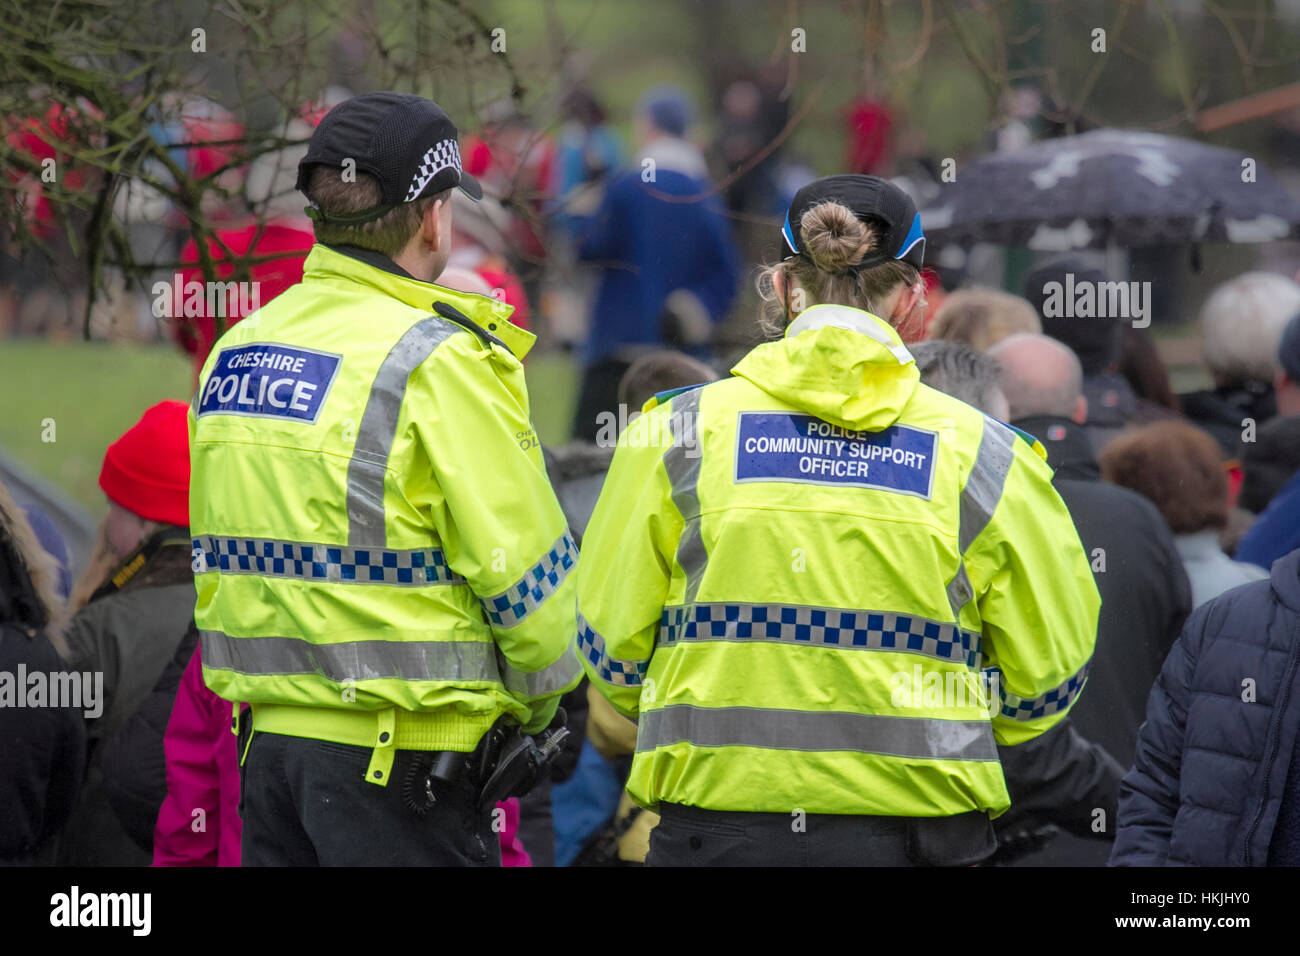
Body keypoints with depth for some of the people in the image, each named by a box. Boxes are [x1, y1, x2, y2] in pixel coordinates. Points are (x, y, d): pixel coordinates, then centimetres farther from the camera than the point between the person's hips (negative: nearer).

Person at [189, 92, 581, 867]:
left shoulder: (239, 347, 10)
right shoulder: (438, 361, -13)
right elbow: (525, 567, -11)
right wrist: (536, 704, 6)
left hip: (269, 740, 7)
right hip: (401, 766, -7)